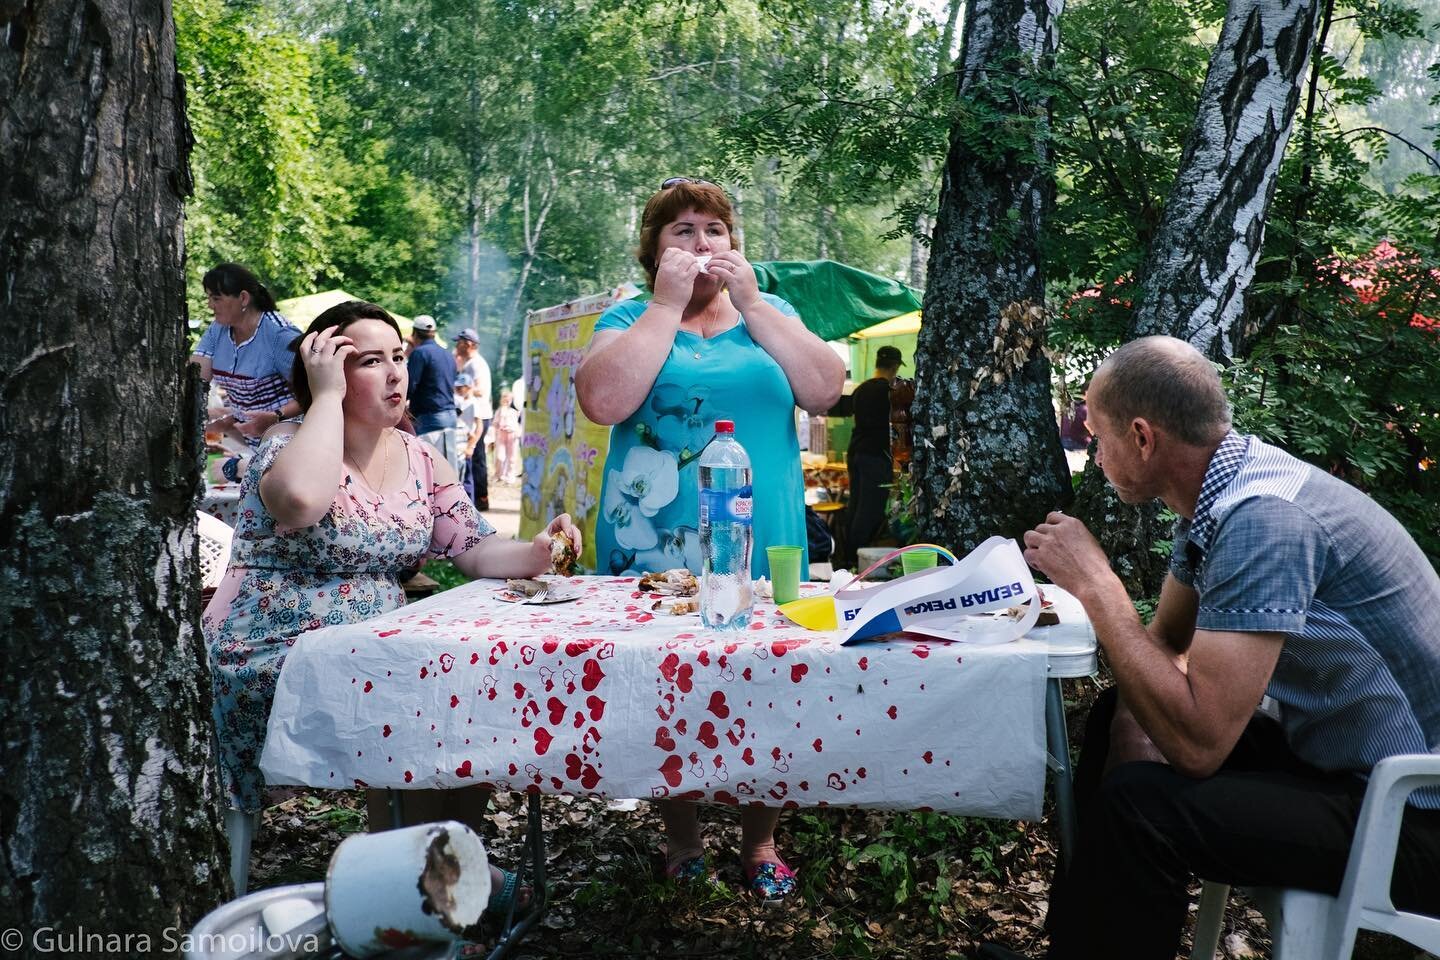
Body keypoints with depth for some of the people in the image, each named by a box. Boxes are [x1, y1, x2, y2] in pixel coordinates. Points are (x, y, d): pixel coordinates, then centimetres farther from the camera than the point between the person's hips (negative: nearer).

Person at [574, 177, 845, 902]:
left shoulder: (768, 314, 11)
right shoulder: (629, 319, 5)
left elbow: (825, 390, -6)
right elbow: (603, 401, -16)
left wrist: (750, 302, -9)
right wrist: (668, 304, -13)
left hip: (763, 544, 2)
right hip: (654, 547, -1)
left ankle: (759, 841, 26)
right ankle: (681, 835, 29)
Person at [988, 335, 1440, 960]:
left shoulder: (1263, 520, -28)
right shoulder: (1220, 494, 2)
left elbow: (1197, 742, -31)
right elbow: (1166, 639, 13)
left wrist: (1094, 583, -25)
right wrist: (1136, 717, -7)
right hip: (1334, 759, 10)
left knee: (1141, 802, -25)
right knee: (1115, 726, 10)